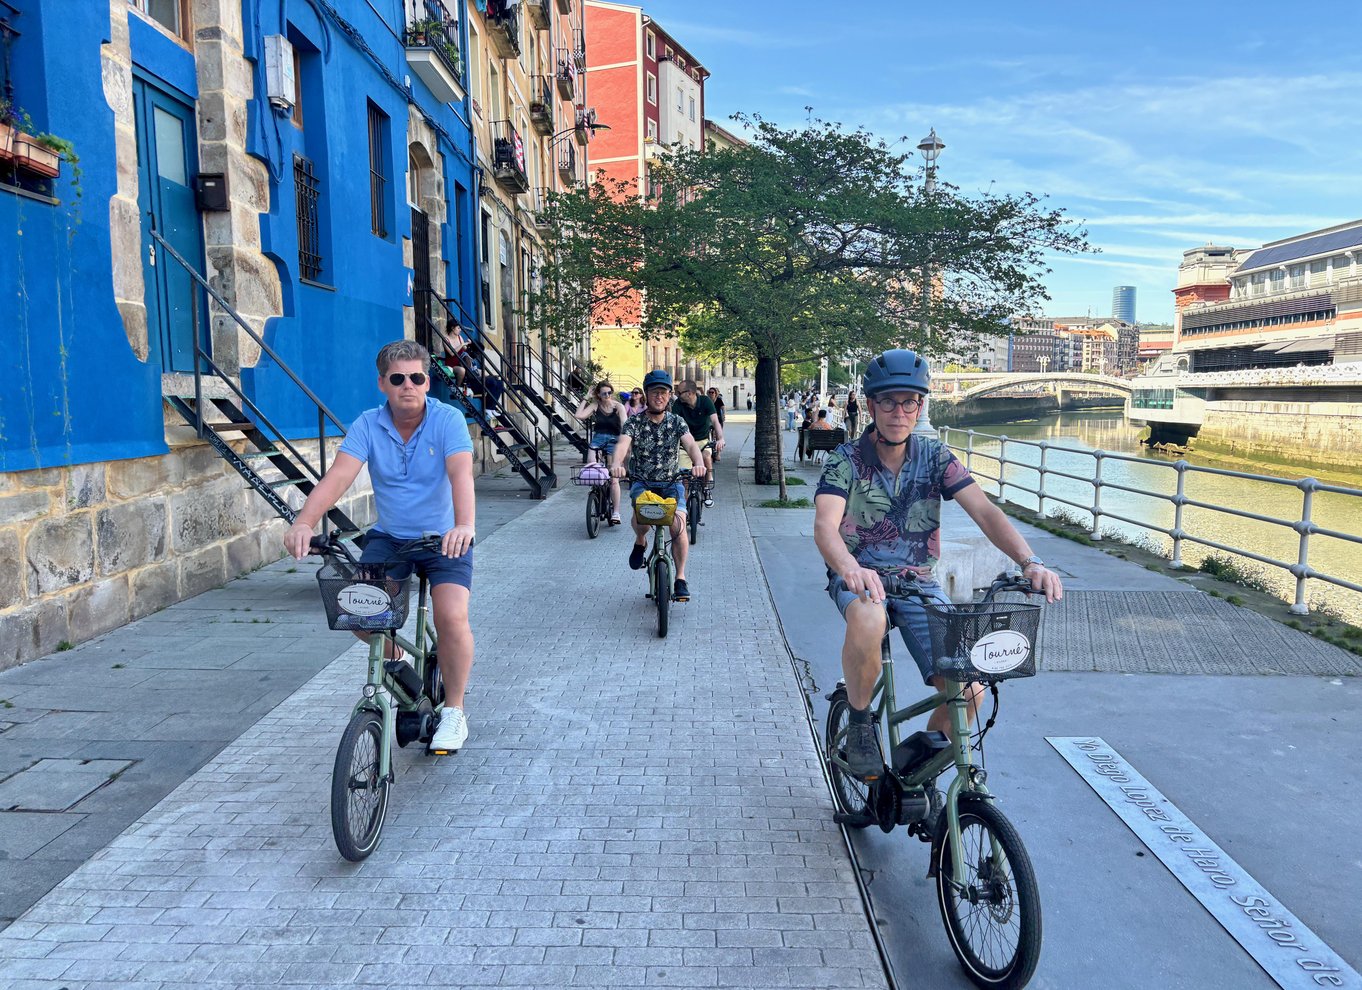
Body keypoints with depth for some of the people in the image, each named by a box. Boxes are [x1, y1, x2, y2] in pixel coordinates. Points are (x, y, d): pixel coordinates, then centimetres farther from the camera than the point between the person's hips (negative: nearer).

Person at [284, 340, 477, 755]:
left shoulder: (448, 420, -14)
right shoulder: (368, 425, -7)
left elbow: (461, 474, -30)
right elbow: (338, 476, -20)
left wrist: (464, 525, -49)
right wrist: (305, 521, -38)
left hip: (444, 538, -3)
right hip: (388, 536, 3)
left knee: (452, 618, -22)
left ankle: (453, 712, 1)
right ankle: (393, 657, 20)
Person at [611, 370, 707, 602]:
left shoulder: (676, 422, -1)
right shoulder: (635, 423, -5)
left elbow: (691, 444, -18)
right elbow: (623, 444, -23)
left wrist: (698, 462, -41)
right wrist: (616, 463, -47)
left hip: (671, 482, 1)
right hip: (642, 482, -1)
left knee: (678, 526, -20)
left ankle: (680, 578, -4)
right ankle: (640, 542, 3)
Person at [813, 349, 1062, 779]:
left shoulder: (935, 456, -2)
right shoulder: (846, 460, -10)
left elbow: (984, 510, -13)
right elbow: (825, 526, -26)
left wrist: (1030, 561, -31)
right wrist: (851, 568, -49)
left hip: (917, 581, 3)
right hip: (859, 576, -3)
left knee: (968, 689, -15)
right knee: (868, 620, -40)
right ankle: (859, 723, -13)